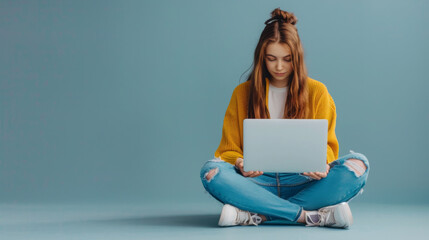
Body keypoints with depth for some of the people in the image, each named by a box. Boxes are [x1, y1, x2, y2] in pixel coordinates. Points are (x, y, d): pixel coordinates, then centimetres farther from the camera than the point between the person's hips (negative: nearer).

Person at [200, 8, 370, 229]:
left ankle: (256, 215, -30)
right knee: (211, 171, -29)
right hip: (259, 182, 0)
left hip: (302, 182, 1)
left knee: (358, 164, -27)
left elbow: (326, 145, 7)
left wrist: (322, 163, -18)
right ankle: (309, 216, -32)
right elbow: (229, 149, 7)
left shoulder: (317, 92, 9)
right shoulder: (243, 93, 9)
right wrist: (240, 164, -18)